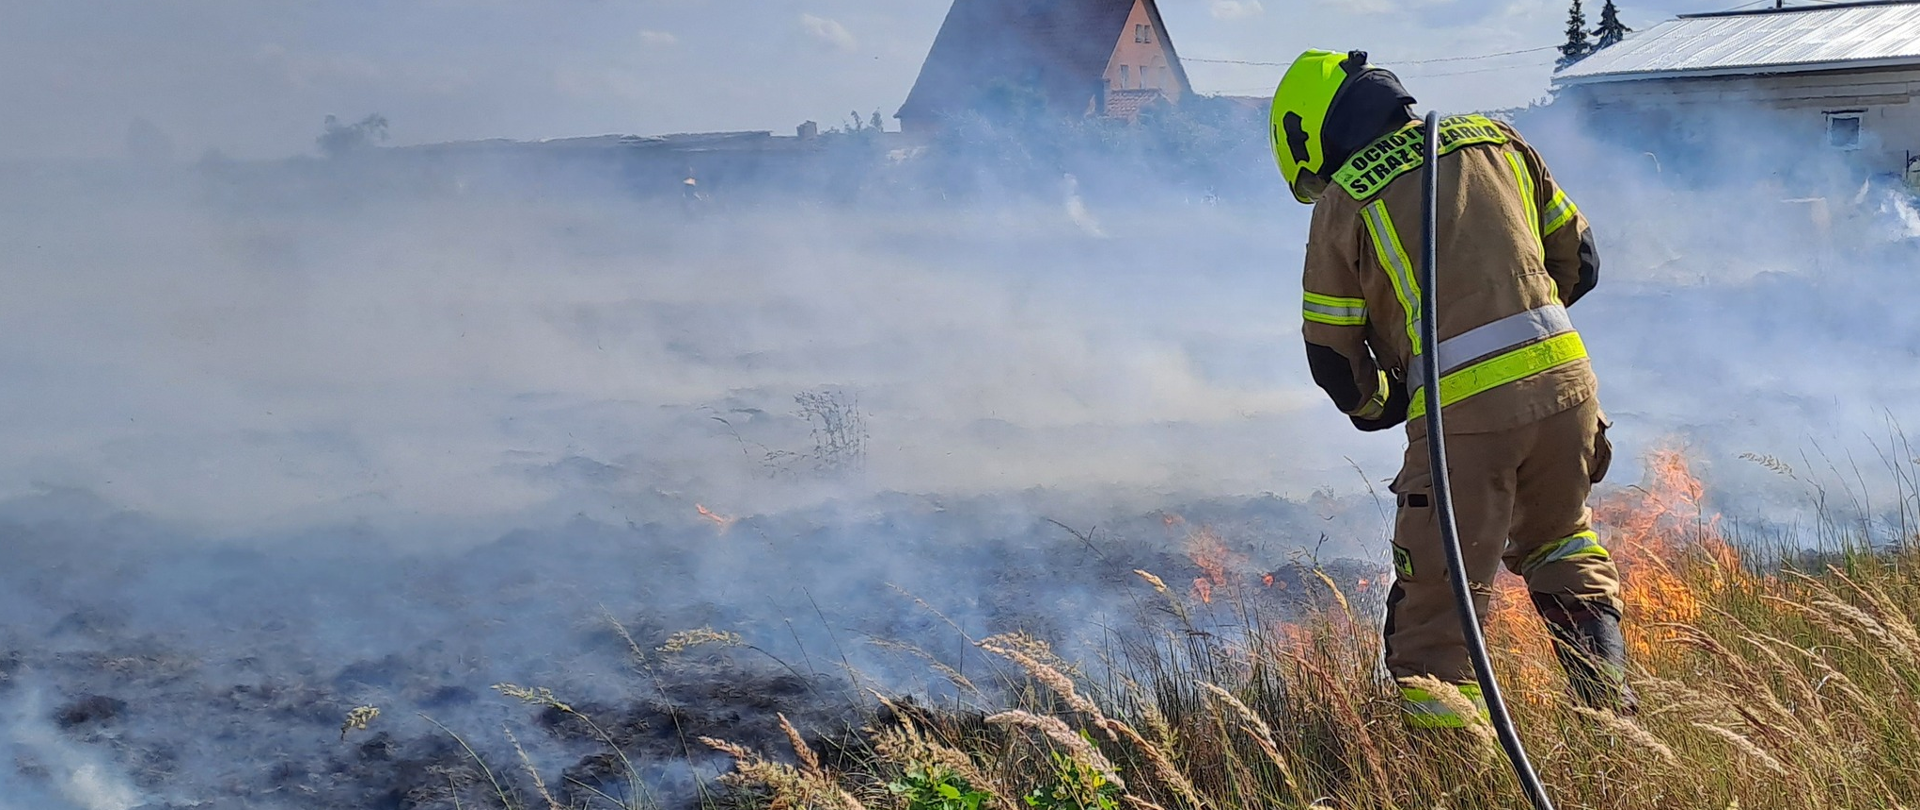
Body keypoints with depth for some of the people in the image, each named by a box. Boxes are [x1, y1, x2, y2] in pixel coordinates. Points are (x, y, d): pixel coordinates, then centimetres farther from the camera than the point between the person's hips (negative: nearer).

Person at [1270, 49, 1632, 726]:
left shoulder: (1343, 203, 4)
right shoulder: (1494, 140, 16)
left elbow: (1332, 357, 7)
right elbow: (1578, 258, 21)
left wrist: (1377, 405, 27)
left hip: (1461, 410, -5)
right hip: (1566, 384, 5)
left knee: (1436, 601, 3)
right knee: (1562, 544, 28)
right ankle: (1608, 702, 23)